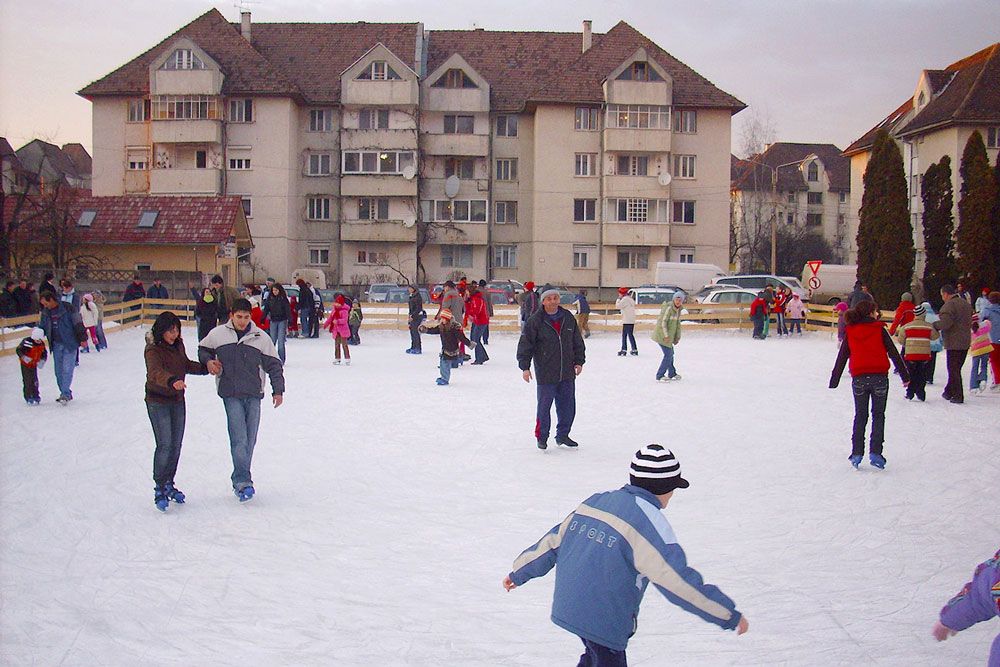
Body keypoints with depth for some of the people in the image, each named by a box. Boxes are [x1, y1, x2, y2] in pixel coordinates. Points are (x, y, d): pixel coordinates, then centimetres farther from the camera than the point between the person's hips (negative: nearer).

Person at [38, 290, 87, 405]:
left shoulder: (68, 308, -12)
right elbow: (42, 327, 19)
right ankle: (66, 394, 18)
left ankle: (65, 394, -6)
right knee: (58, 371, 8)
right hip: (56, 345, 6)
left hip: (70, 344, -6)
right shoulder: (46, 312, 7)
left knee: (67, 369, -9)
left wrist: (83, 338, -12)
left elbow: (78, 323, -10)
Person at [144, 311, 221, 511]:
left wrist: (206, 367, 7)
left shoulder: (177, 344, 4)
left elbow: (186, 365, 19)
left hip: (177, 400, 7)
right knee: (164, 445, -11)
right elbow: (156, 372, -37)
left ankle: (169, 484, 27)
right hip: (158, 401, -7)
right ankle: (159, 489, 0)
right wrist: (172, 381, -55)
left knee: (176, 445, 12)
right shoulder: (153, 350, -19)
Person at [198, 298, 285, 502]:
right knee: (239, 439, -12)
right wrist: (209, 361, -2)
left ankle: (239, 479, 20)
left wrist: (278, 389, 0)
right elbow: (203, 350, 19)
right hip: (231, 394, -2)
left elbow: (273, 364, 6)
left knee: (250, 440, 6)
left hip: (254, 394, 2)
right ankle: (243, 482, -10)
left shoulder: (260, 338, 2)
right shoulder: (217, 334, 1)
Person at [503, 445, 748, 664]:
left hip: (568, 607, 8)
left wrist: (519, 572, 25)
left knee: (596, 655, 27)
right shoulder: (647, 519, -17)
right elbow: (677, 579, -22)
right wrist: (729, 616, -17)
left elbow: (555, 540, 13)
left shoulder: (596, 501, 6)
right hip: (603, 619, -8)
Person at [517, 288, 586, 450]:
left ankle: (563, 435, 26)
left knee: (568, 406, 10)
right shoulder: (535, 321, -8)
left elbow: (578, 342, 14)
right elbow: (525, 344, -7)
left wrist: (579, 361, 12)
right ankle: (541, 437, 18)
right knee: (544, 406, 3)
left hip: (567, 373, 4)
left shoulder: (568, 318, 5)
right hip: (546, 374, -4)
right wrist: (525, 367, -11)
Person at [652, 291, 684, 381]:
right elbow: (663, 322, -22)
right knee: (668, 355, -10)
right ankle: (659, 376, -4)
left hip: (669, 335, 10)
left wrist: (677, 336, 15)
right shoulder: (668, 308, -19)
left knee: (670, 354, 21)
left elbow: (678, 324, 17)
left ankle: (672, 374, 38)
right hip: (662, 335, -10)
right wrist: (666, 335, -23)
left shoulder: (678, 309, 10)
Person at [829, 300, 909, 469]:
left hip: (859, 378, 2)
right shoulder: (879, 329, 1)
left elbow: (842, 358, 9)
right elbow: (894, 353, 0)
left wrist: (834, 381, 14)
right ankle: (875, 452, -1)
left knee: (860, 415, 12)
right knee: (878, 415, 8)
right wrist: (905, 375, 5)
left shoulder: (850, 331, 7)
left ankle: (857, 453, 6)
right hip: (879, 376, -2)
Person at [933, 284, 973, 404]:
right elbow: (970, 322, 20)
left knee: (953, 370, -2)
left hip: (953, 343, -8)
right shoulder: (966, 304, 13)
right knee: (956, 368, 17)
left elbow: (945, 323, -25)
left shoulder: (949, 305, -16)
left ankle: (958, 395, -3)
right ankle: (949, 391, 27)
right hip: (966, 342, 8)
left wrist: (934, 325, -8)